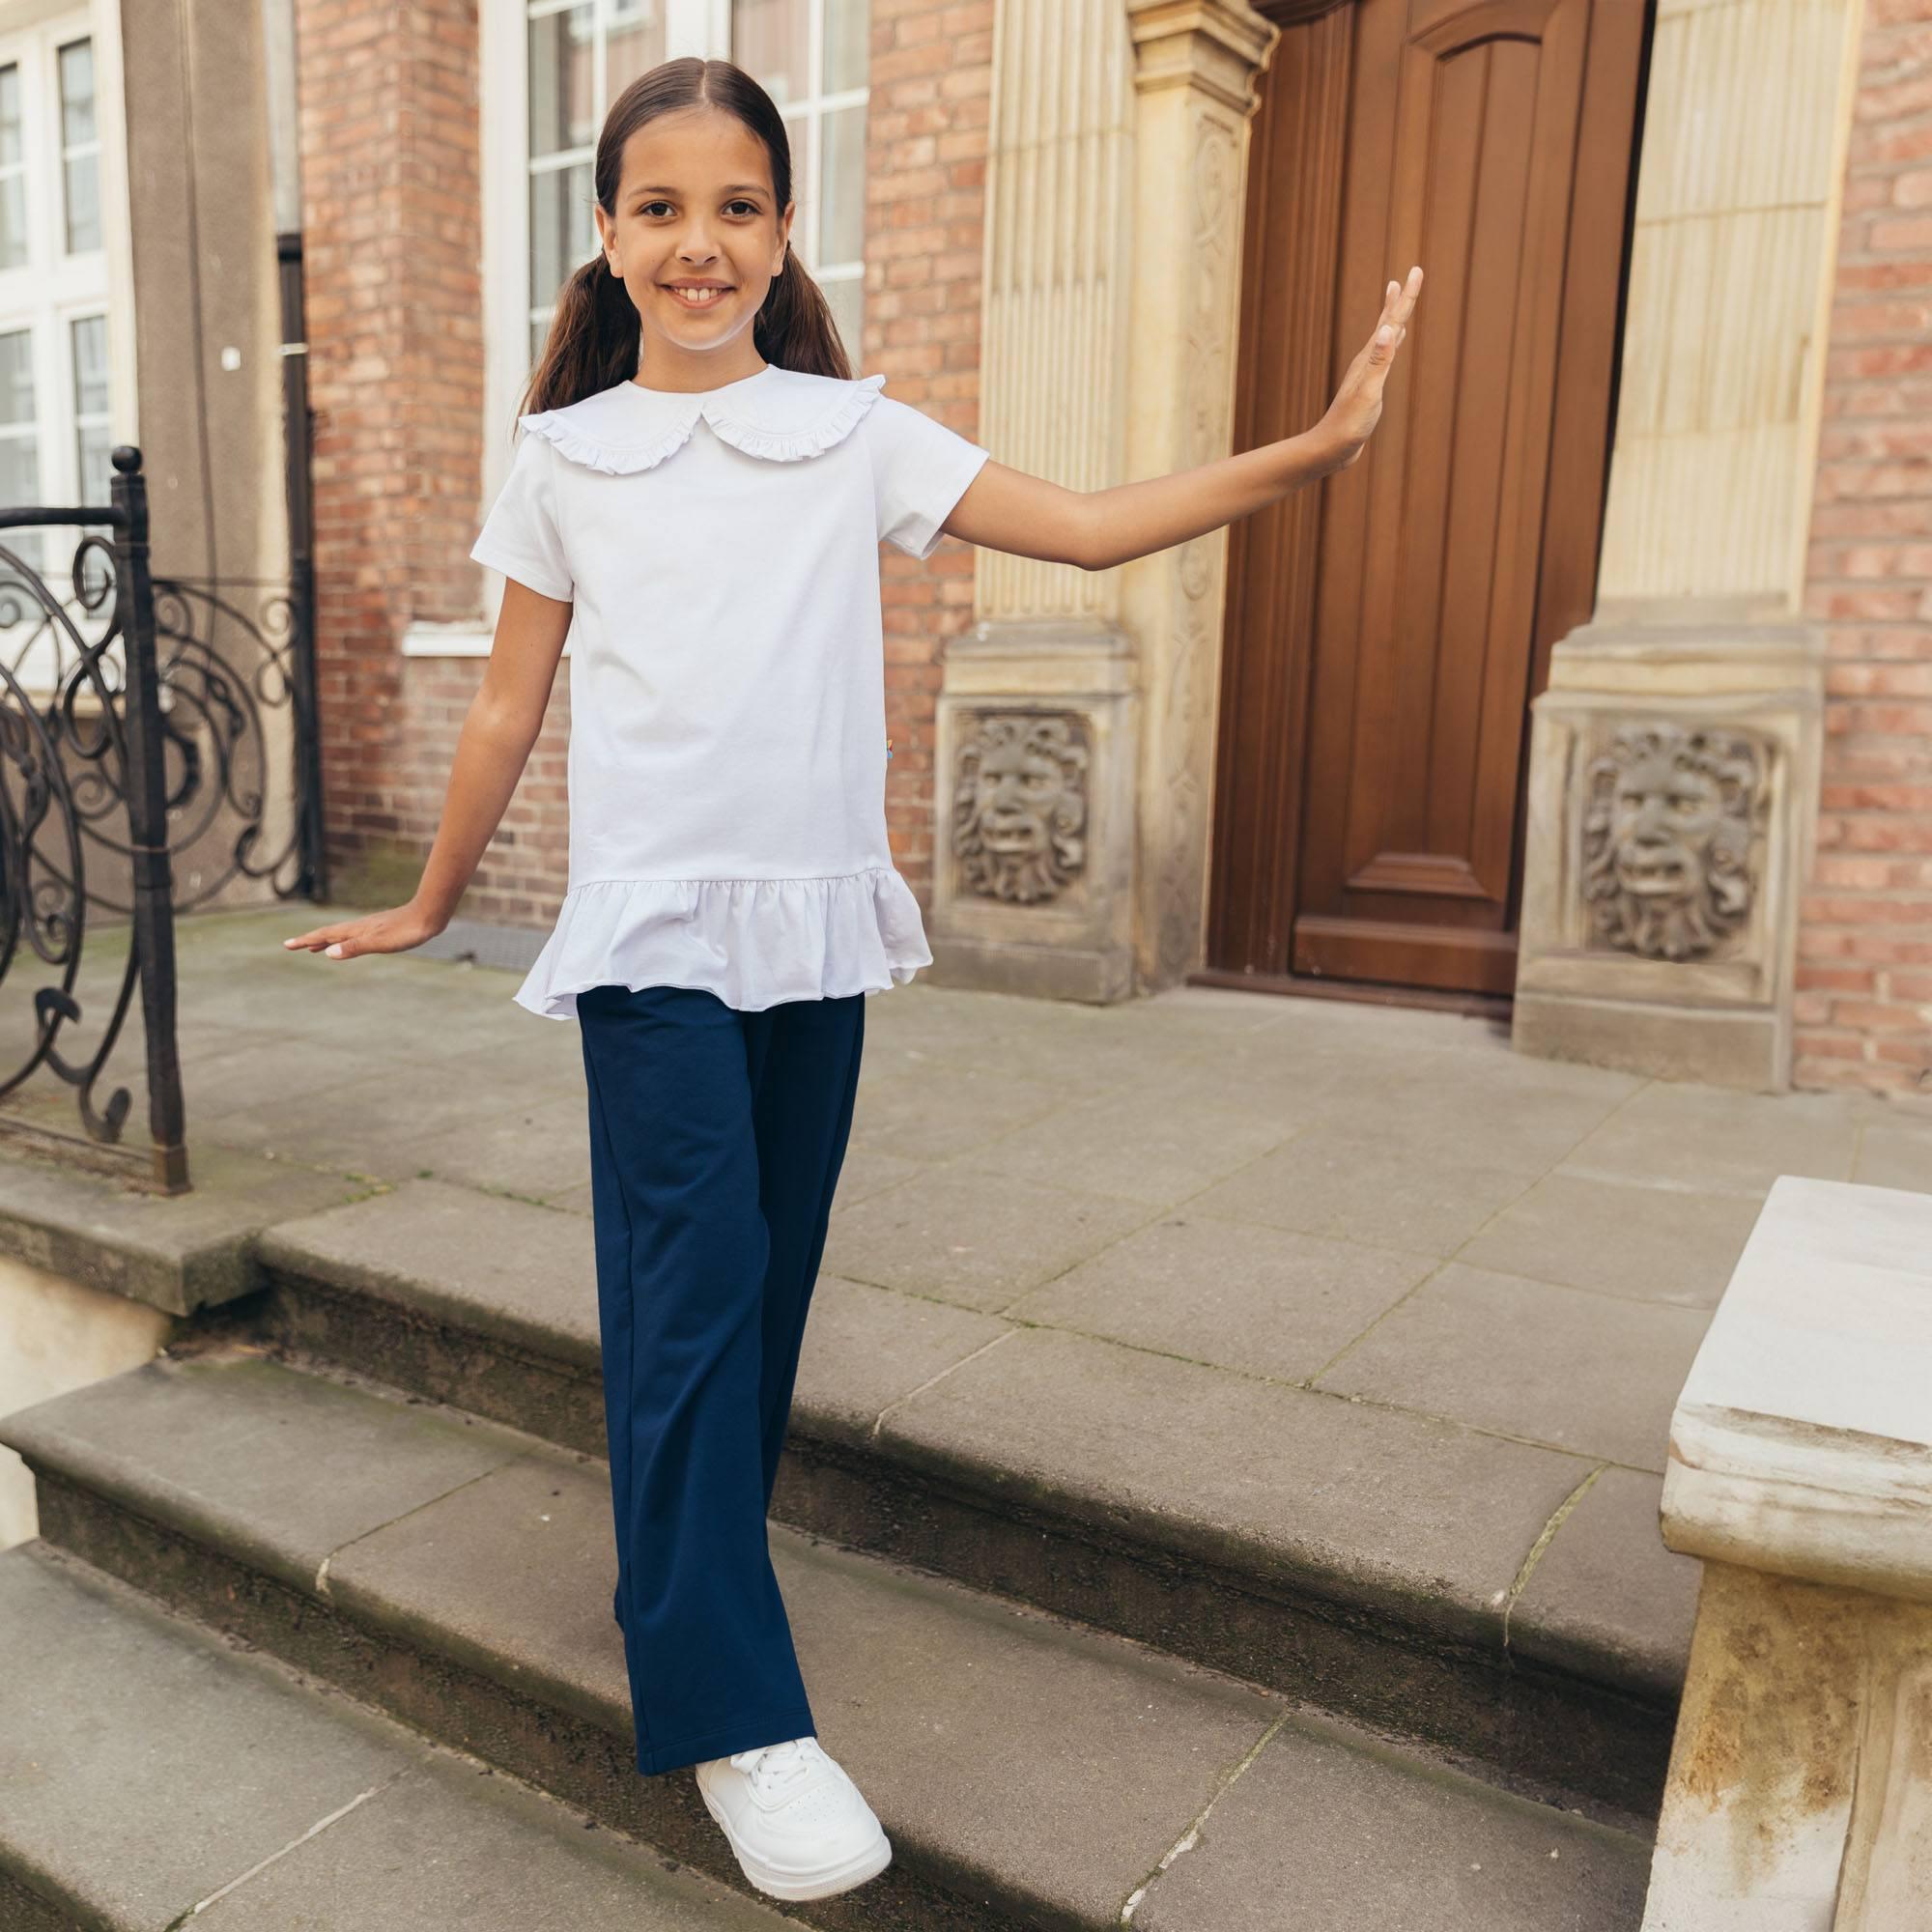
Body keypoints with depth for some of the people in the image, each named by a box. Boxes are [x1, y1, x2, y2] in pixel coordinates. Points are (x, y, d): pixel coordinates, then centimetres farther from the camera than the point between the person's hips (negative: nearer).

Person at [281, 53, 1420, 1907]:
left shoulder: (856, 436, 6)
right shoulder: (563, 457, 5)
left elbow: (1093, 527, 1)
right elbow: (506, 707, 11)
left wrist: (1316, 447, -7)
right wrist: (430, 904, 17)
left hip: (816, 924, 3)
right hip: (652, 932, -2)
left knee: (767, 1283, 10)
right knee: (691, 1289, -8)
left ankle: (682, 1579, 32)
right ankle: (732, 1715, 1)